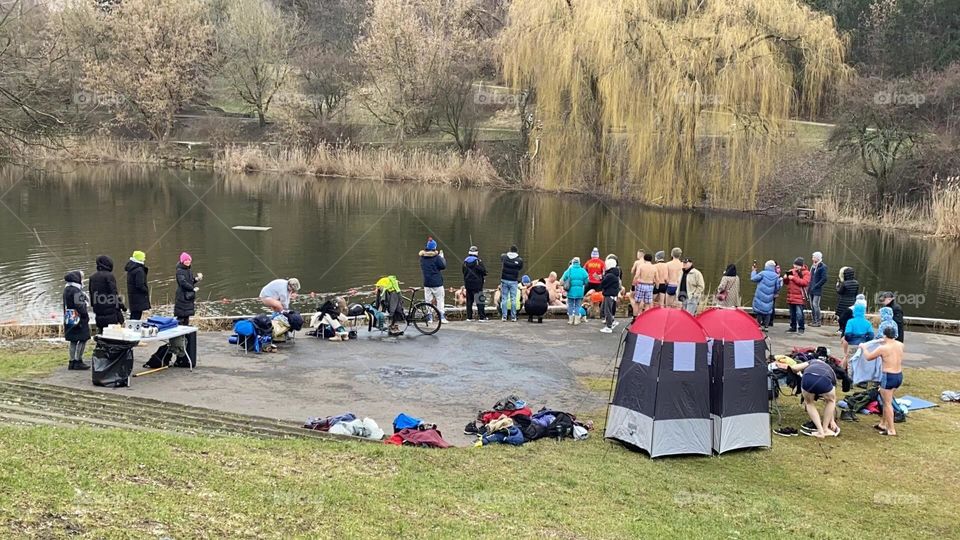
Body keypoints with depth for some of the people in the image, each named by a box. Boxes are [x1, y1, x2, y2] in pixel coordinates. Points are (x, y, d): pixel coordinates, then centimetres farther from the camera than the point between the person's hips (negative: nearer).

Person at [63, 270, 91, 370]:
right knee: (83, 339, -4)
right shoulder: (76, 290, -17)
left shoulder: (66, 289, 13)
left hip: (69, 320, 10)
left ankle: (72, 362, 16)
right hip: (78, 319, -10)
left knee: (73, 340, 13)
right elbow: (80, 305, -20)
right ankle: (78, 361, -4)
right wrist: (86, 315, -10)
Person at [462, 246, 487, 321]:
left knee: (469, 300, 10)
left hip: (468, 284, 5)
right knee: (480, 300, -1)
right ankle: (481, 316, -3)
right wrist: (484, 276, 10)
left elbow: (464, 272, 11)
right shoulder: (478, 261, -11)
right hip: (477, 283, -5)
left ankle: (469, 317, 10)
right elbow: (484, 271, -11)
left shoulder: (465, 261, 4)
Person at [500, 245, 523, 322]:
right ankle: (513, 317, 3)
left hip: (504, 280, 1)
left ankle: (504, 316, 3)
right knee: (513, 299, 3)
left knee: (504, 299, 5)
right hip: (513, 281, -1)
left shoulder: (503, 257, -1)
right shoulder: (519, 260, -3)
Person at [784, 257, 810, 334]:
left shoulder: (806, 273, -3)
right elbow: (786, 282, 19)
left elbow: (804, 282, -19)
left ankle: (801, 328, -2)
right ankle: (793, 328, 21)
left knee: (799, 313, -11)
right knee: (792, 313, 12)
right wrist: (785, 278, -4)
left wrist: (793, 278, -19)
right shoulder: (792, 271, 12)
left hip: (799, 297, -6)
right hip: (790, 296, 6)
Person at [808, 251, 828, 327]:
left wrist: (816, 286, -16)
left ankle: (818, 321, -3)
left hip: (817, 290, -8)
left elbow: (824, 279, -16)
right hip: (811, 290, 8)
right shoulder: (813, 266, 13)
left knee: (815, 304, -9)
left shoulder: (823, 267, -10)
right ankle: (814, 320, 19)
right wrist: (809, 287, 10)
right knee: (812, 305, 10)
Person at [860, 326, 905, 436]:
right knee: (887, 401, 22)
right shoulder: (900, 345, 2)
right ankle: (883, 424, 33)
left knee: (887, 403, 2)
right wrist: (887, 342, 40)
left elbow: (868, 357, -2)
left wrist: (864, 347, 15)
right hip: (899, 376, 7)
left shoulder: (883, 348, -16)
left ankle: (891, 430, 5)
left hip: (888, 377, -7)